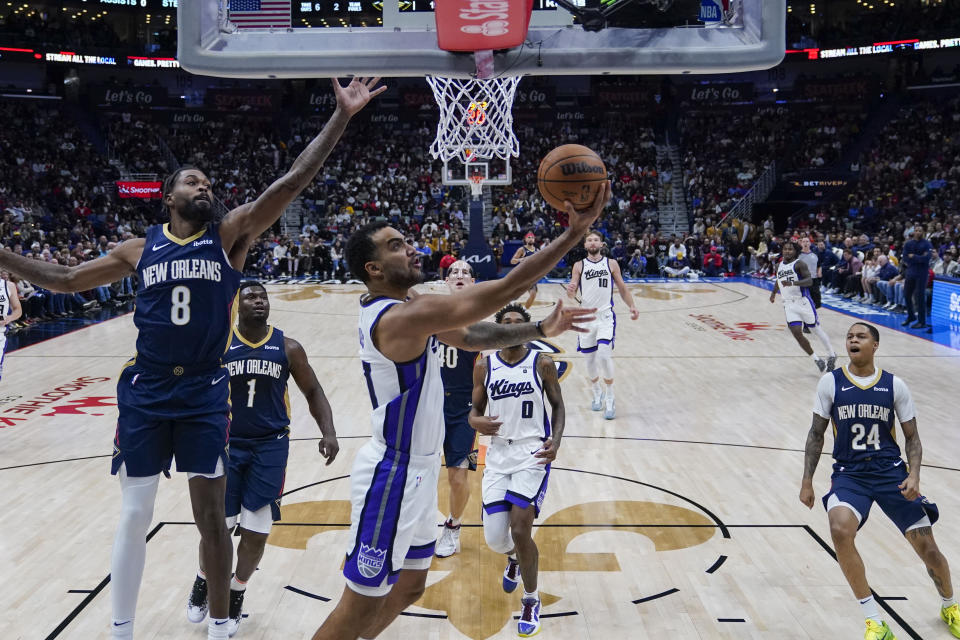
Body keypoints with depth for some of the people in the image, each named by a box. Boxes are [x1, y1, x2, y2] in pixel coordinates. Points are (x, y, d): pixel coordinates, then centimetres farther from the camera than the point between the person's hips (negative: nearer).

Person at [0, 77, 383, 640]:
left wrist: (342, 118, -18)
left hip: (205, 392, -2)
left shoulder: (231, 236, 0)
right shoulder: (141, 249, 6)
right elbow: (66, 279, 17)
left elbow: (291, 184, -11)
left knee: (211, 514, 5)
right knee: (134, 517, 8)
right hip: (146, 392, 2)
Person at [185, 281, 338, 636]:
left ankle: (236, 595, 27)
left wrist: (328, 432, -9)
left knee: (256, 532, 2)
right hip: (226, 444, -1)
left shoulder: (288, 348, -2)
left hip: (270, 447, 1)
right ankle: (202, 583, 33)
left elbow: (313, 392, 6)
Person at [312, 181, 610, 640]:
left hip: (414, 471, 10)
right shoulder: (401, 317, -25)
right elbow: (505, 290, -28)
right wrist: (575, 231, -25)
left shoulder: (398, 311, 6)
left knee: (408, 588, 22)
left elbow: (472, 337, 10)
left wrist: (541, 330, 0)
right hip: (394, 475, -10)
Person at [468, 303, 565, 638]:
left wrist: (555, 441, -13)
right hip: (498, 454, 3)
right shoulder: (484, 366, 2)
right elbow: (475, 410, 10)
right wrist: (477, 421, -14)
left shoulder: (542, 363, -4)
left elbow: (558, 406, 4)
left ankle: (531, 601, 11)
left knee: (520, 529, -14)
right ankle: (515, 558, 43)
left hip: (533, 453, -3)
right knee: (494, 538, 2)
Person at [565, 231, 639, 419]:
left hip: (606, 315, -2)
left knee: (604, 353, -18)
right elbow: (572, 292, 0)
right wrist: (570, 290, -24)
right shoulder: (579, 266, 6)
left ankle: (610, 399, -6)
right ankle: (597, 393, 32)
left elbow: (622, 288, 12)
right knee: (590, 358, 8)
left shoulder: (611, 264, 6)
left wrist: (632, 306, -2)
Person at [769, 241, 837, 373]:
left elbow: (809, 280, -22)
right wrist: (773, 293, 32)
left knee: (816, 329, 4)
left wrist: (793, 283, -34)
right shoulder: (779, 266, 13)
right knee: (797, 333, -7)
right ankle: (816, 359, 6)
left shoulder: (799, 264, -8)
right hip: (789, 304, 5)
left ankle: (831, 354, 24)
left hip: (803, 301, -5)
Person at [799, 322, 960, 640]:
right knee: (840, 531, -29)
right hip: (848, 473, -1)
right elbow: (817, 433, 6)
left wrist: (914, 476, -10)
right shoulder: (830, 382, -2)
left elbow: (912, 437, 7)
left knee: (926, 547, 1)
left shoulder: (894, 385, 0)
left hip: (890, 471, 1)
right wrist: (807, 481, 3)